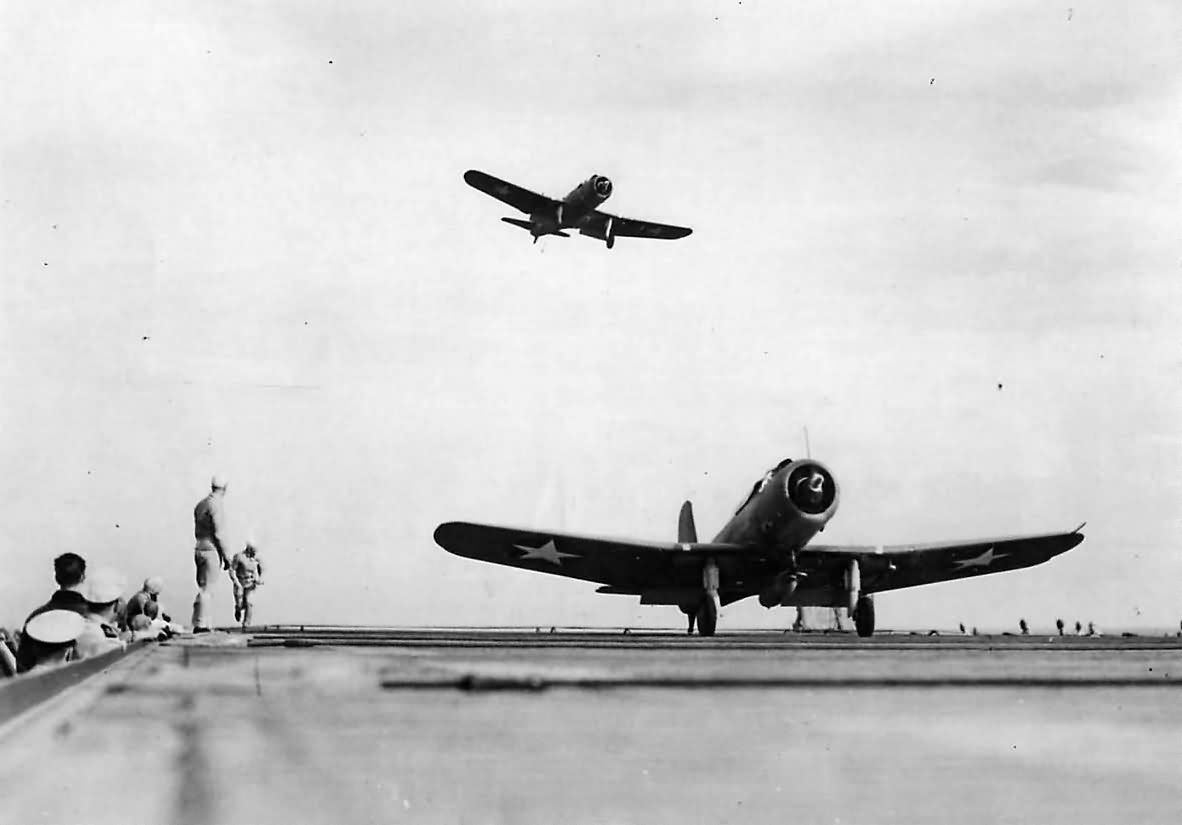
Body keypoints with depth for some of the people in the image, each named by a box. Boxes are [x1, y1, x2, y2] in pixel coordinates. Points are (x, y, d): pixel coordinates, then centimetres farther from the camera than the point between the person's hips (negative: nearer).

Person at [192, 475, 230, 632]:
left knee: (203, 588, 13)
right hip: (211, 551, -8)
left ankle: (198, 624, 12)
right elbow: (218, 534, -17)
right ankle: (201, 625, -6)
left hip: (198, 549, 8)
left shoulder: (200, 504, 13)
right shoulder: (215, 505, -13)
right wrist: (225, 557, -11)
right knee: (207, 589, -5)